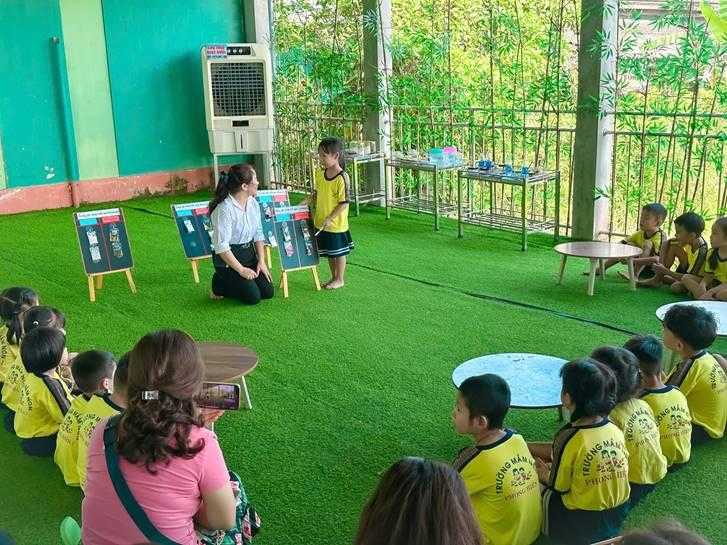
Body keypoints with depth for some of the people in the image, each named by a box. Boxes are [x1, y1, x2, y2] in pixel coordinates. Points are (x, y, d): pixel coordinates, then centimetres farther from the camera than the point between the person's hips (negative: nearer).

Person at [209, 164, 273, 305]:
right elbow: (221, 246, -26)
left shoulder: (253, 203, 1)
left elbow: (258, 234, 8)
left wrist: (261, 261, -3)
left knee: (268, 292, 0)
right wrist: (241, 270, -23)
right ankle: (219, 285, 11)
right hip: (227, 258, -8)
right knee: (253, 297, -14)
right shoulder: (224, 209, -24)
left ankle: (231, 283, 22)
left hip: (249, 254, 8)